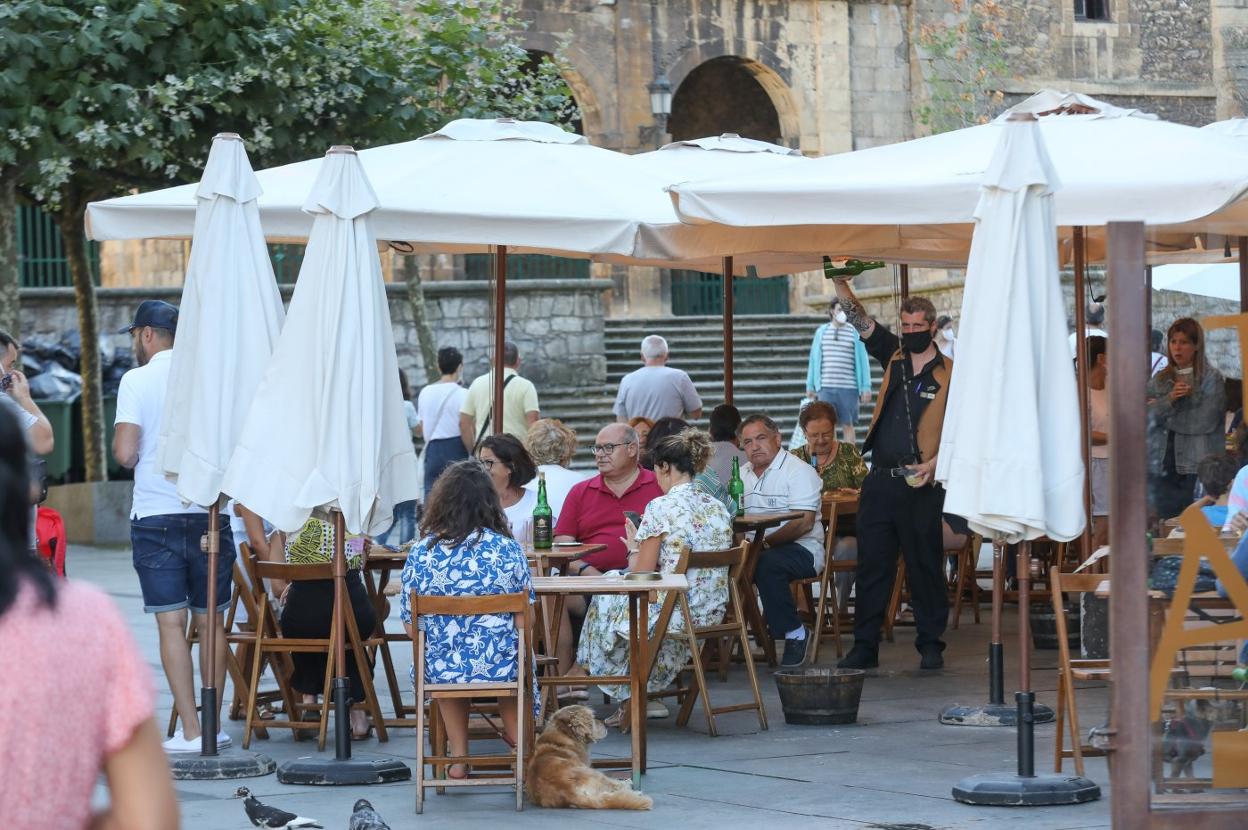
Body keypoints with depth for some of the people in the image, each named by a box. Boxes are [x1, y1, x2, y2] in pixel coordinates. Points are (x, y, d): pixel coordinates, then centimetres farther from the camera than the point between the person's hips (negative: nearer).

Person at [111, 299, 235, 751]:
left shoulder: (137, 380, -6)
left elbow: (125, 452, -13)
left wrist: (131, 455, 8)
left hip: (155, 516, -3)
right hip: (209, 513, 3)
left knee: (171, 624, -1)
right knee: (211, 622, 11)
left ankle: (190, 731, -5)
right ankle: (214, 723, 14)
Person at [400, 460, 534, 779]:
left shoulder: (421, 553, -7)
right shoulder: (508, 549, -7)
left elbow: (411, 629, -2)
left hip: (440, 671, 0)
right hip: (501, 669, 0)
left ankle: (459, 757, 33)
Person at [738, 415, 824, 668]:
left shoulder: (799, 471, -5)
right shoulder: (743, 475, 19)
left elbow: (804, 523, -15)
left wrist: (765, 543, -22)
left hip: (801, 549, -6)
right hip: (756, 549, 6)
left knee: (766, 563, -37)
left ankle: (794, 633, -22)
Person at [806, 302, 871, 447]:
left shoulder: (855, 333, 5)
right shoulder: (821, 332, 10)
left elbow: (862, 360, 4)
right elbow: (813, 359, 14)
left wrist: (866, 387, -2)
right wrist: (810, 386, 11)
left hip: (848, 387, -1)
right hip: (825, 388, 1)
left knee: (848, 424, 1)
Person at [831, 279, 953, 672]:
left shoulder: (949, 374, -1)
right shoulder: (894, 355, 10)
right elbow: (859, 319, 4)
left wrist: (934, 463, -15)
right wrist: (840, 283, -9)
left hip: (922, 485, -4)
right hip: (880, 480, 4)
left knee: (926, 566, 3)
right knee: (871, 565, 4)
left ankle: (930, 645, 11)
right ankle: (865, 646, 8)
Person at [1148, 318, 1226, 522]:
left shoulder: (1212, 379, 0)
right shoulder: (1160, 380, 14)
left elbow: (1205, 421, -11)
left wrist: (1162, 414, -3)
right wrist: (1169, 399, -14)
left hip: (1197, 466, -4)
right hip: (1163, 465, 4)